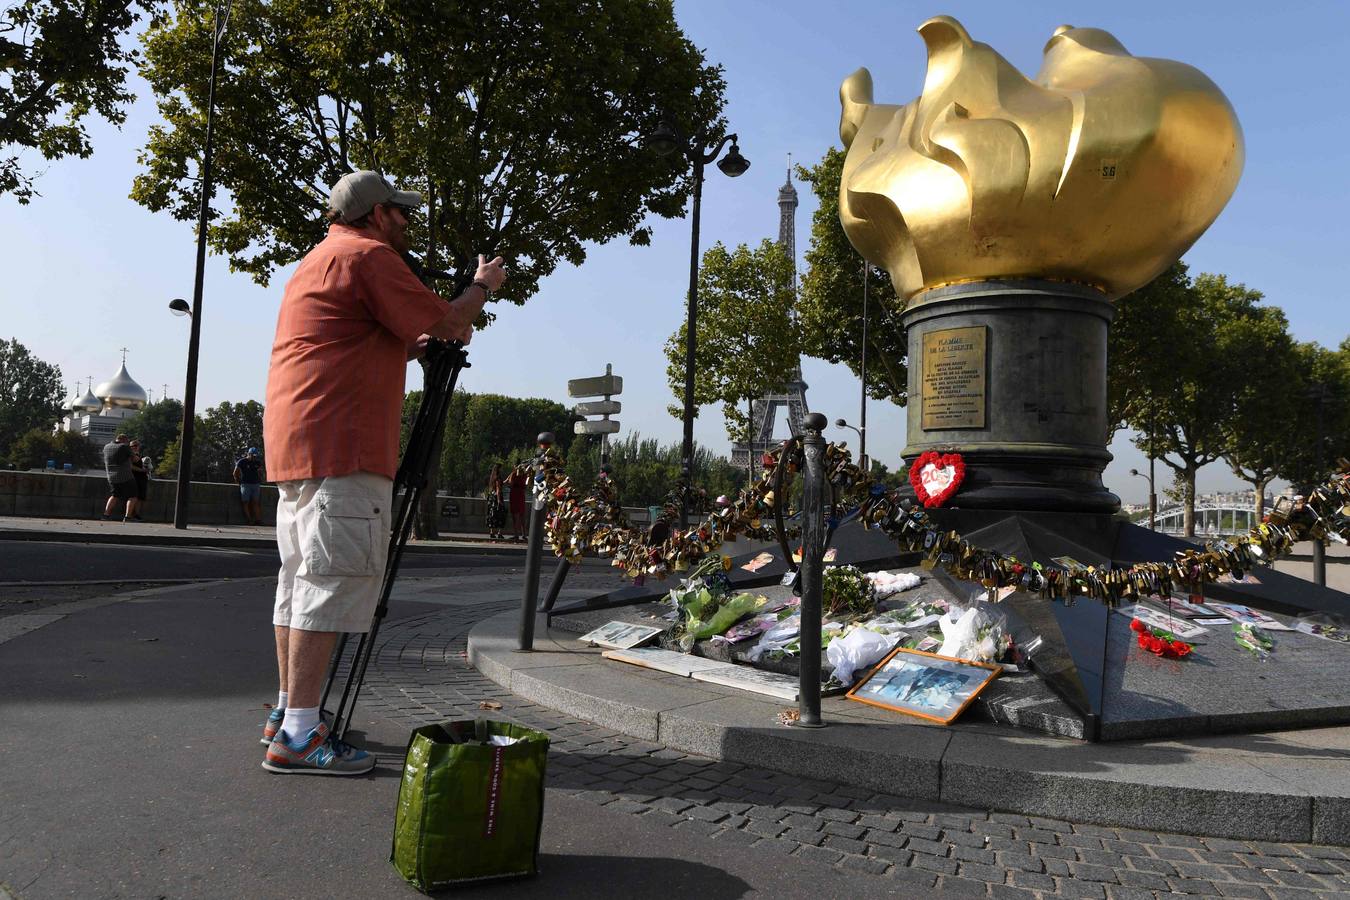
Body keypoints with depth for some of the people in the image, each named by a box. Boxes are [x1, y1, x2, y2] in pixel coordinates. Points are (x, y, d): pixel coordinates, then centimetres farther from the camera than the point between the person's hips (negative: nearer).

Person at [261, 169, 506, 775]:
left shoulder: (319, 260, 26)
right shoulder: (368, 255, -5)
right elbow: (441, 322, -7)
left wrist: (425, 344, 22)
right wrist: (483, 287, 10)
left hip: (296, 448, 11)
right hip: (340, 450, -11)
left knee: (300, 578, 13)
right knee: (334, 581, -11)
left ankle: (286, 713, 21)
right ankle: (298, 735, -11)